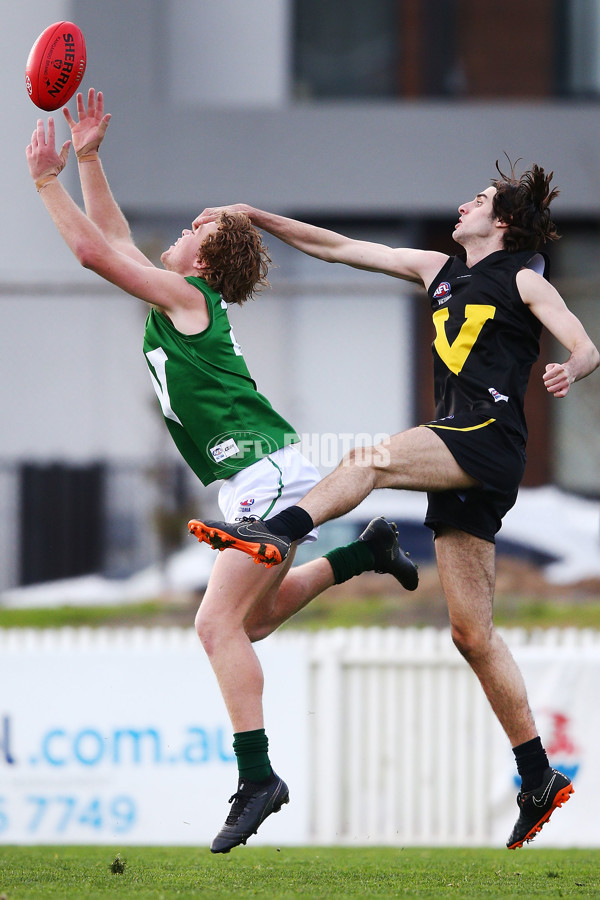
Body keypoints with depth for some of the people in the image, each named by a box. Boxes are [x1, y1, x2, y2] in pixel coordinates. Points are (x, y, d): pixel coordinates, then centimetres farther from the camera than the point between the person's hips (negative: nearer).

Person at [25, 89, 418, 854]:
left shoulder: (186, 296, -8)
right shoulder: (173, 299, 17)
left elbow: (94, 251, -12)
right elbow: (111, 239, 25)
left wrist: (47, 181, -5)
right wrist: (88, 159, 21)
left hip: (265, 475, -10)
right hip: (258, 480, 10)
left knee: (219, 623, -18)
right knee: (252, 619, 24)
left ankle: (256, 777, -24)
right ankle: (363, 553, 29)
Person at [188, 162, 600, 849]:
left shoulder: (523, 279, 4)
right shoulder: (439, 271, 23)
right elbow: (339, 248, 24)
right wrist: (256, 219, 19)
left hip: (491, 438, -7)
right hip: (457, 455, 7)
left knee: (367, 461, -31)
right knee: (470, 632, 5)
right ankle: (539, 779, 8)